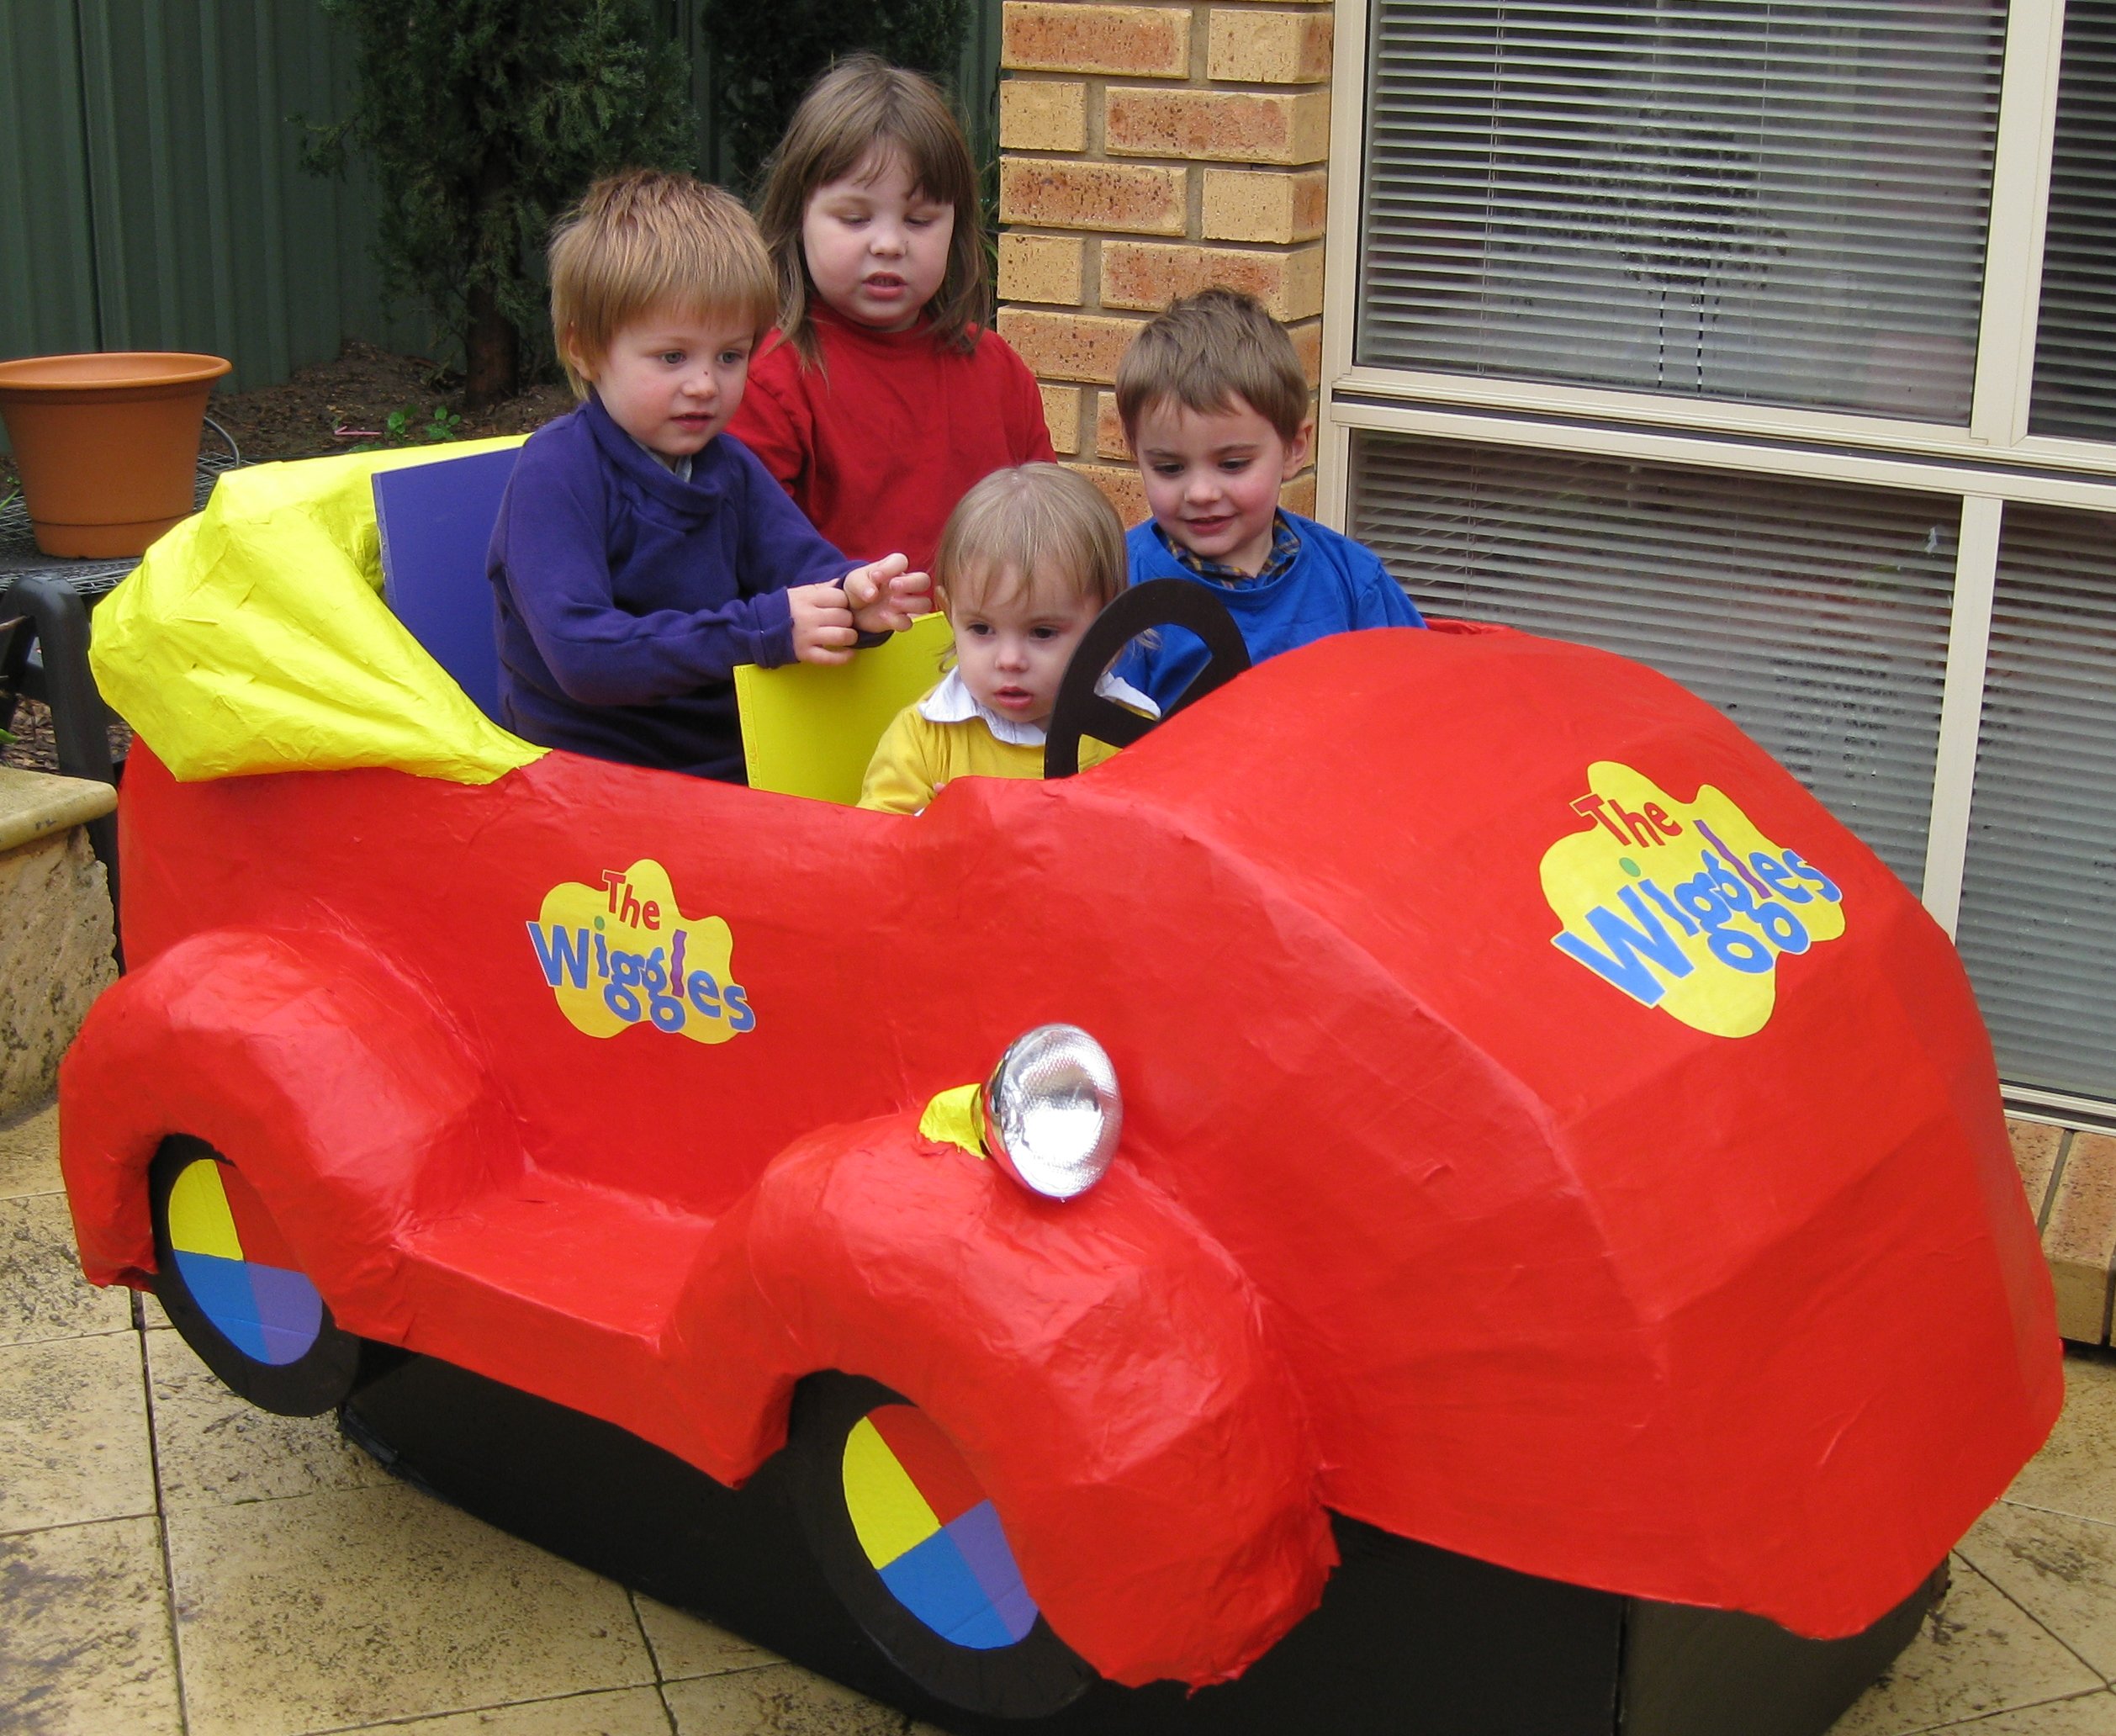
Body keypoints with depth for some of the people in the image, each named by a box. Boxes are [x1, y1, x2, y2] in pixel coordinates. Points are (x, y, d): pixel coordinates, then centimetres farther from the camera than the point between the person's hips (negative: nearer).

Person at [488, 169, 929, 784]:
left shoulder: (730, 467, 12)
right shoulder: (554, 473, -11)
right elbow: (582, 655, -21)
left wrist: (854, 594, -19)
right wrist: (764, 629, -25)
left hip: (730, 770, 6)